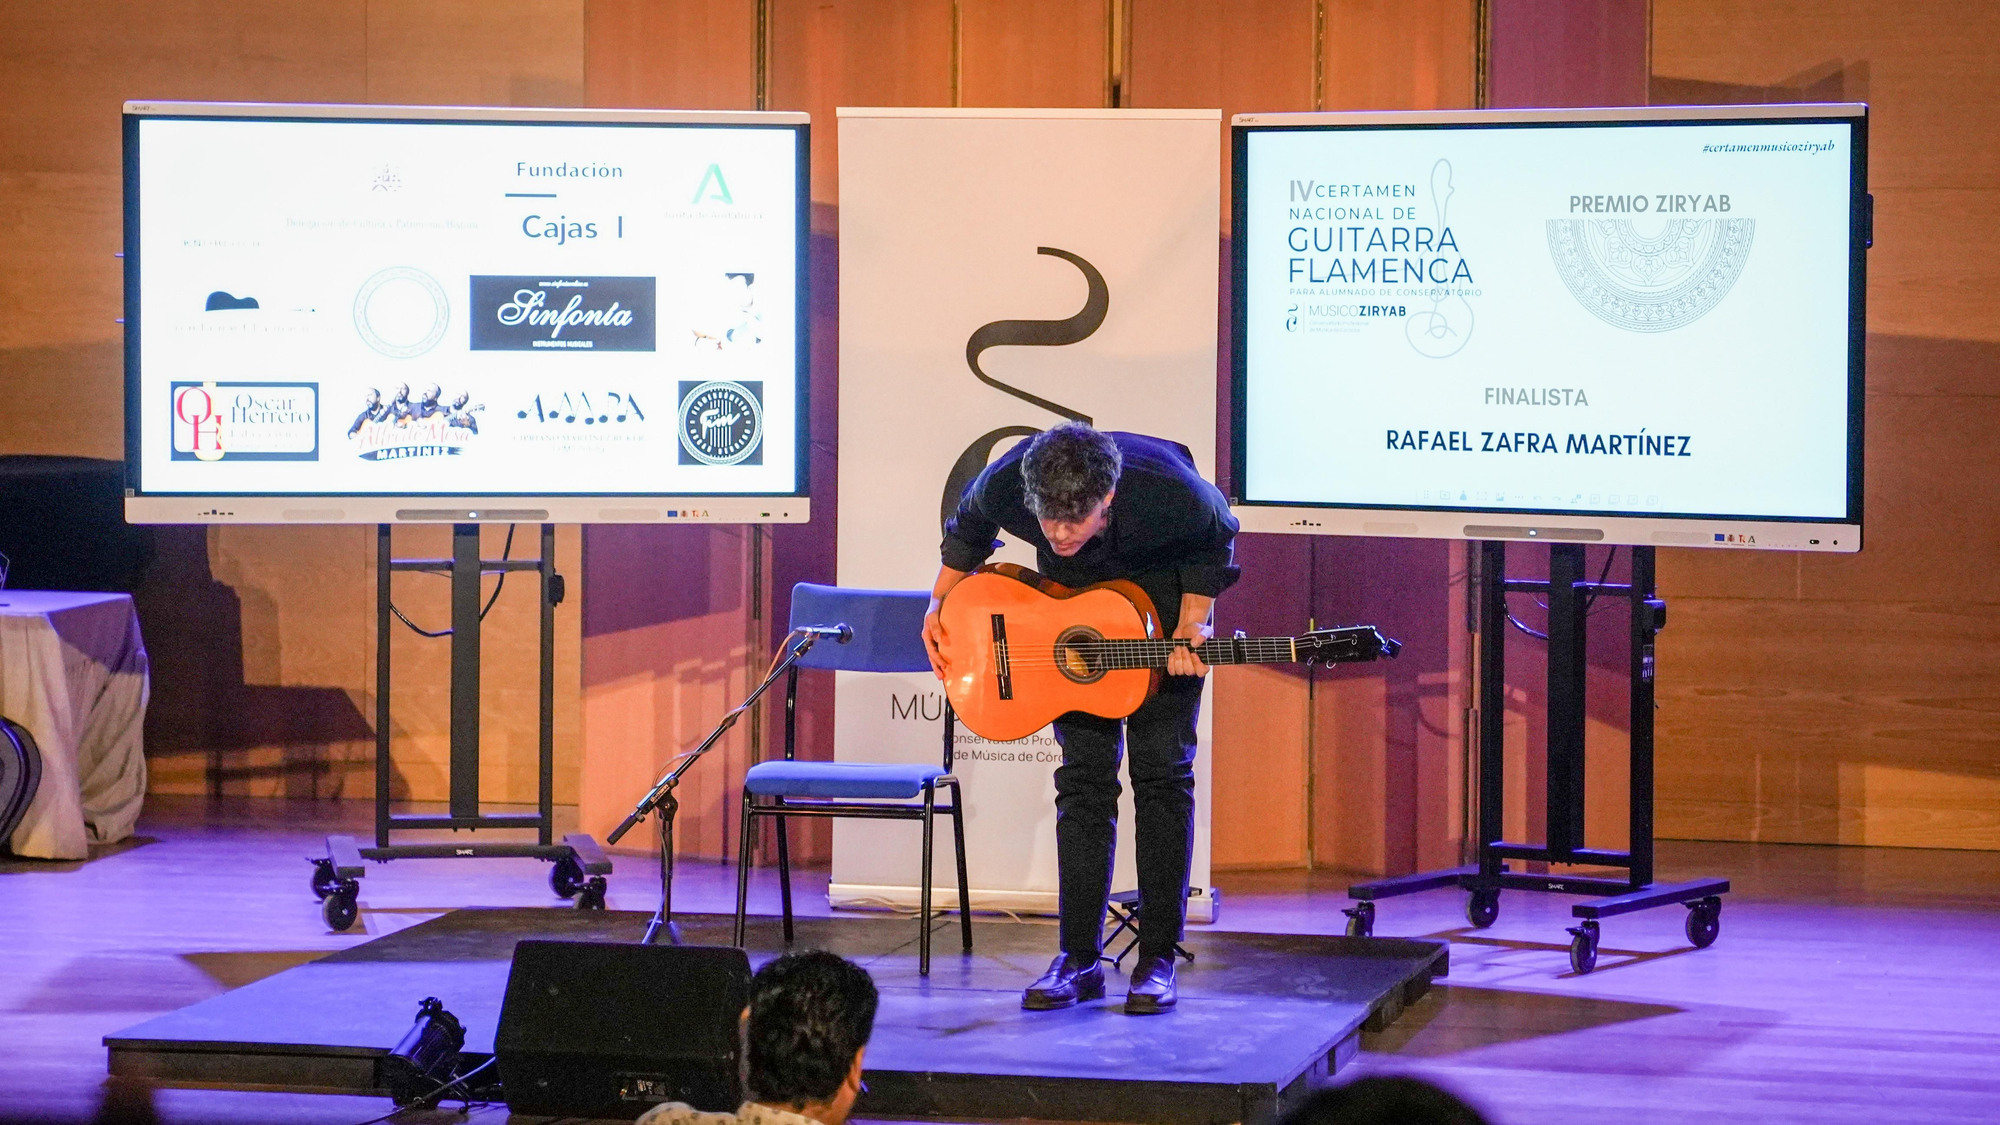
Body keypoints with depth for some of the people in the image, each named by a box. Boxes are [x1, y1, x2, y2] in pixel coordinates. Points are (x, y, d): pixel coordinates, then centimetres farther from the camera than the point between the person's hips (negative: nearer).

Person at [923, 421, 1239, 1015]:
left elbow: (1216, 536, -13)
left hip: (1164, 594, -2)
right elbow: (968, 526, -4)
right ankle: (1079, 959, 1)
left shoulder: (1170, 494, -38)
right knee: (1083, 775, -3)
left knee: (1162, 769, -7)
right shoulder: (1005, 485, -32)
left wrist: (1190, 625, -21)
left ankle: (1158, 959, -2)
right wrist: (939, 607, -7)